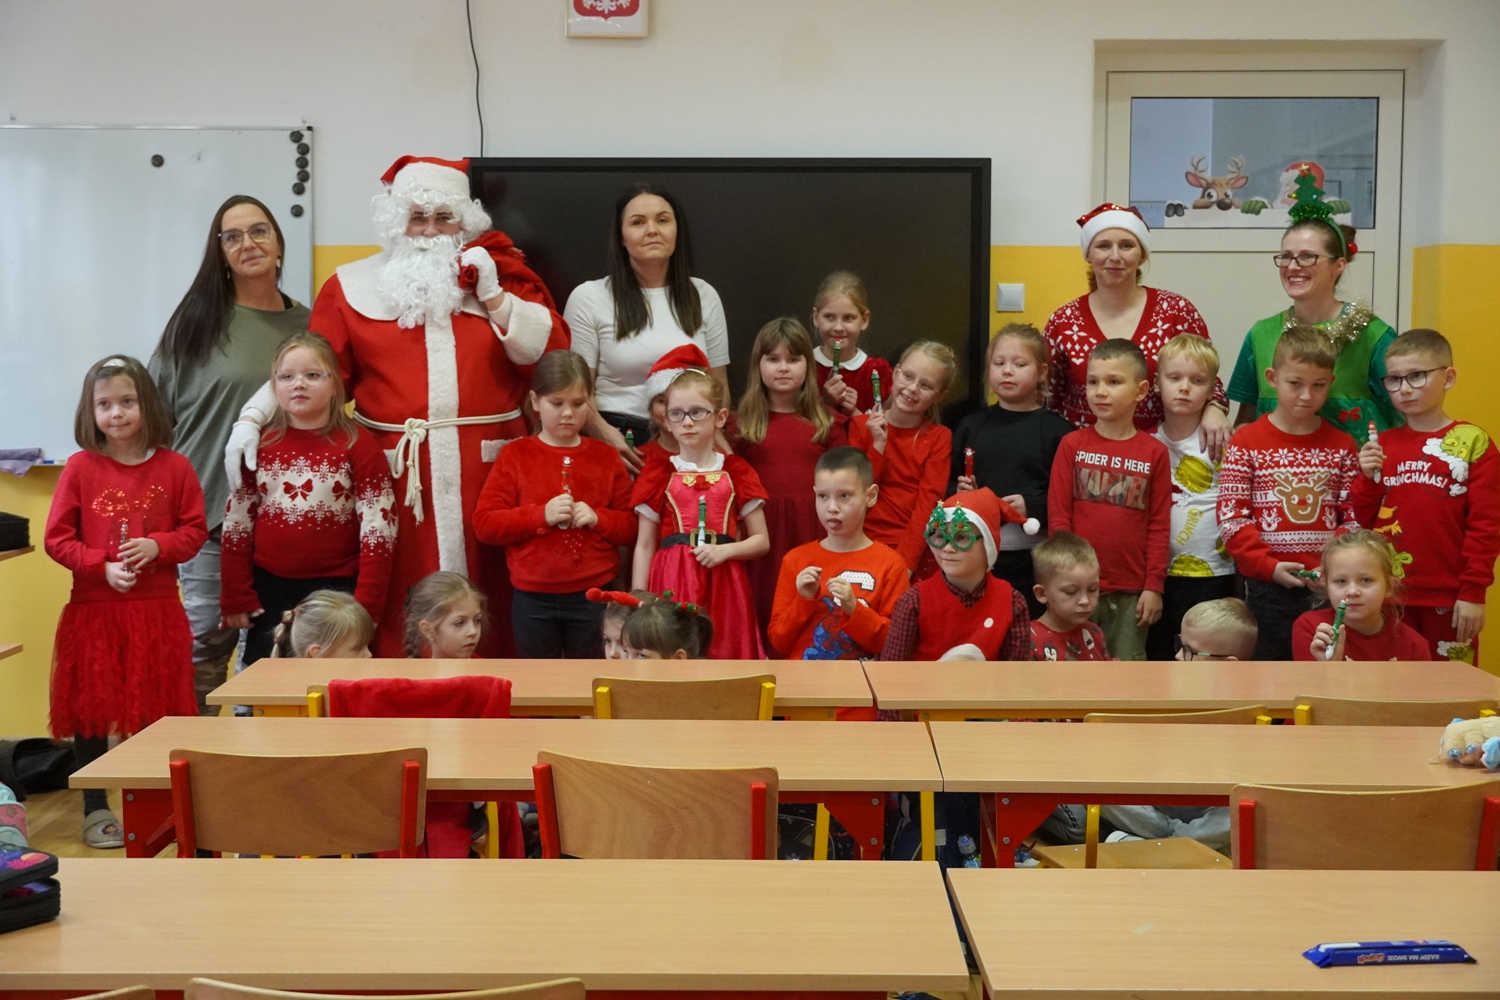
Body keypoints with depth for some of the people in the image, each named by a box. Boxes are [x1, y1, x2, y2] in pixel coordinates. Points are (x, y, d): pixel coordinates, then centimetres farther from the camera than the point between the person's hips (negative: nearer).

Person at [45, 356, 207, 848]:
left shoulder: (174, 467, 0)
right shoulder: (81, 467, -2)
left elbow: (195, 531, 3)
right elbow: (57, 539, -1)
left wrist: (157, 546, -15)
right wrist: (102, 566, -15)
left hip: (157, 610, 0)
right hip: (94, 610, 0)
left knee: (156, 709, 7)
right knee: (91, 709, 7)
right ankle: (95, 810, 20)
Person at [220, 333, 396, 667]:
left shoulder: (359, 447, -6)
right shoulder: (259, 445, 5)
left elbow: (378, 532, -10)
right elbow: (236, 525, 6)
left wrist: (365, 608, -15)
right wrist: (237, 599, 0)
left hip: (335, 590, -3)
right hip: (269, 592, 4)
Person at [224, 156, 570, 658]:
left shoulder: (499, 271, 13)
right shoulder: (354, 286, 11)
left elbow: (550, 352, 3)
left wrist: (492, 295, -3)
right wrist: (252, 418, -7)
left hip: (487, 467, 1)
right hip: (397, 471, 0)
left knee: (487, 604, -2)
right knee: (400, 605, -4)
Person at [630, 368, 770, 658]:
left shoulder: (736, 472, 6)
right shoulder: (658, 475, 6)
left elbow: (761, 541, 7)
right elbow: (645, 545, 6)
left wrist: (725, 550, -11)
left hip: (723, 585, 0)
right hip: (672, 584, 0)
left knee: (723, 654, 0)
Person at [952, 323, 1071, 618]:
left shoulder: (1056, 430, -2)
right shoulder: (970, 426, 10)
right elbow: (947, 486, 12)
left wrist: (1033, 506, -20)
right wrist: (959, 494, -8)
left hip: (1033, 560, -3)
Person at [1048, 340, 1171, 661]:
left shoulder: (1155, 452, 1)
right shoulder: (1072, 445, 1)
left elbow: (1159, 526, 1)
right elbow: (1058, 517, 1)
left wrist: (1154, 586, -3)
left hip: (1131, 591, 0)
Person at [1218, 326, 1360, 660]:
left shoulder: (1341, 446, 8)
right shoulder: (1246, 443, 0)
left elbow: (1354, 518, 6)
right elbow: (1231, 518, -5)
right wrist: (1269, 565, -15)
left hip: (1328, 587, 2)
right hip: (1265, 586, -2)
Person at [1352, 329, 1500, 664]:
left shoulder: (1472, 443, -8)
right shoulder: (1382, 445, 6)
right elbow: (1364, 520, 9)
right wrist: (1369, 477, -8)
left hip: (1449, 597, -4)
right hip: (1390, 594, 4)